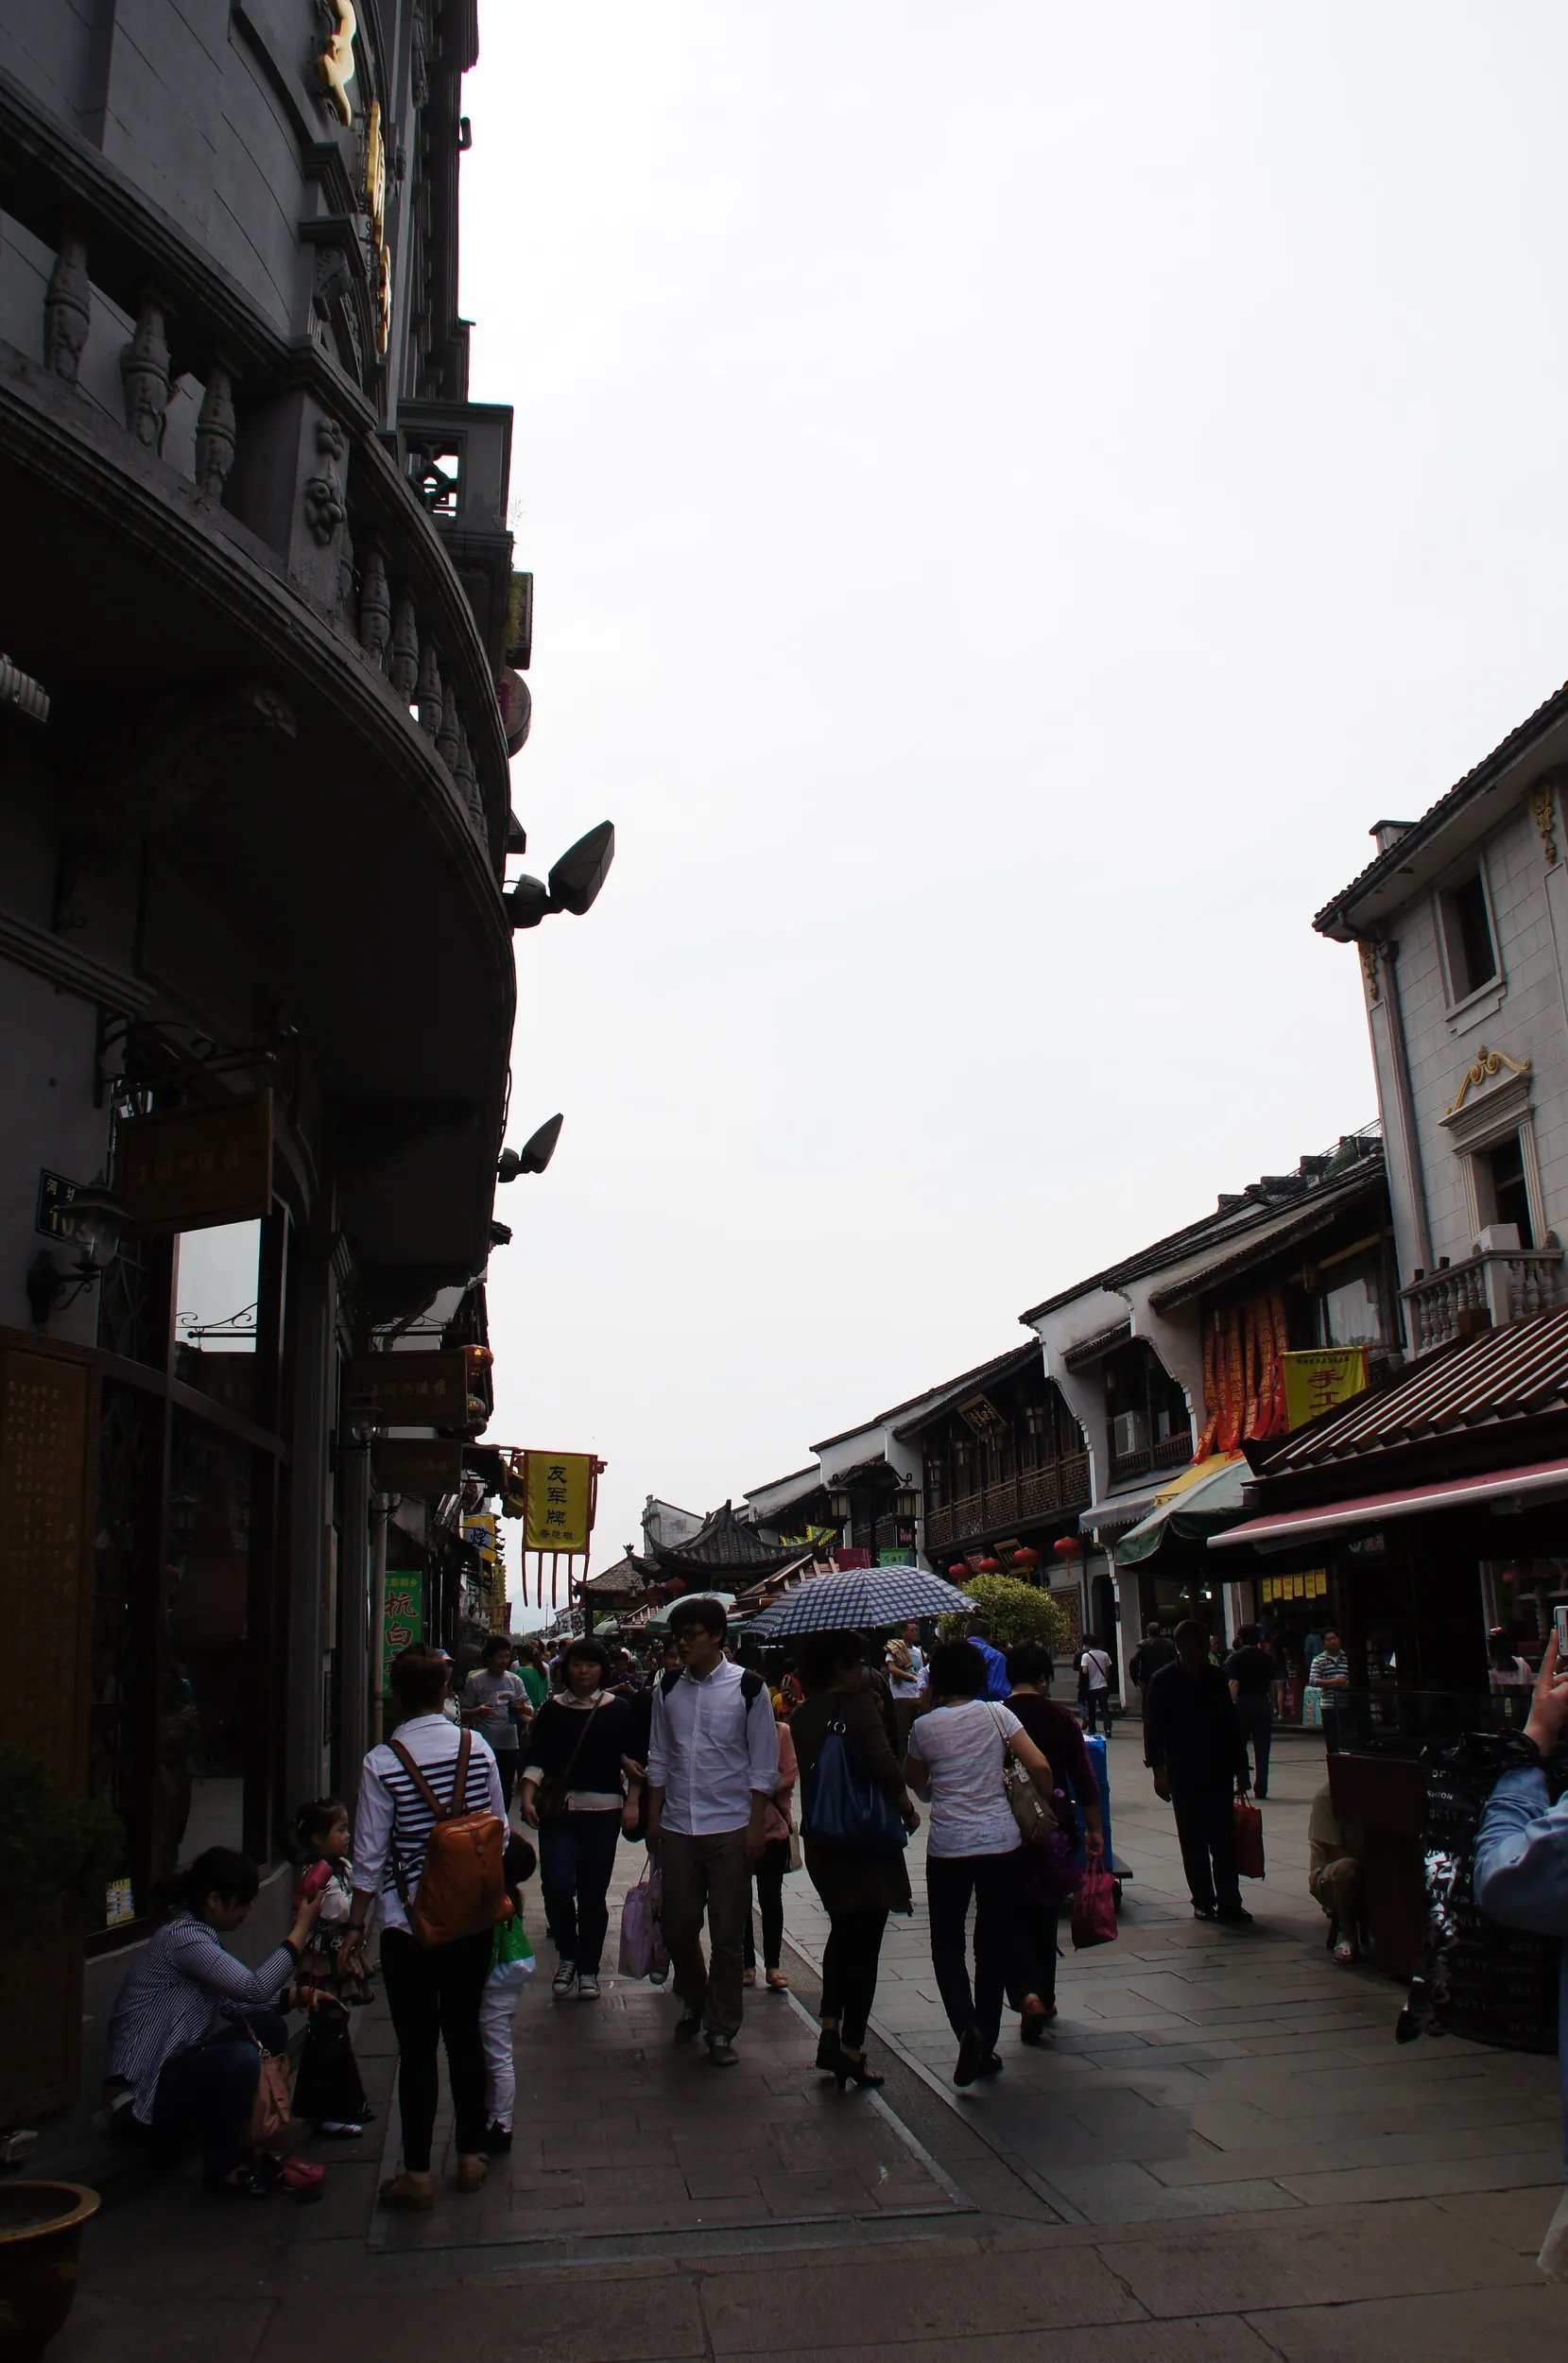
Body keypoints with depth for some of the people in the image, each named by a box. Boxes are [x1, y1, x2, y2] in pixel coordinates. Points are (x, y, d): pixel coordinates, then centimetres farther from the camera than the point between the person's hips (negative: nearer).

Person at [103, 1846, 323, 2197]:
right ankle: (221, 2170, -7)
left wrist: (291, 1995, 0)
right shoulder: (182, 1937, -22)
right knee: (241, 2058, -30)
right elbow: (254, 1987, -27)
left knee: (269, 2027, 4)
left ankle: (247, 2144, 10)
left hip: (172, 2067, 10)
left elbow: (234, 2002, 13)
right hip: (140, 2092, -10)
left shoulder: (200, 1933, 11)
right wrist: (301, 1930, -20)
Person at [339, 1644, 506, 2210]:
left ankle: (417, 2174, 16)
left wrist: (356, 1927, 3)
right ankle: (471, 2156, 27)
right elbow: (500, 1830, 3)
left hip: (408, 1924, -3)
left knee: (417, 2046, 7)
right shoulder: (476, 1747, -6)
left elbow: (371, 1856, -9)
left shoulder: (382, 1763, -14)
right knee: (465, 2032, 16)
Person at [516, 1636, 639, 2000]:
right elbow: (537, 1760, 4)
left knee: (593, 1892, 3)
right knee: (556, 1887, -10)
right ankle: (567, 1956, 16)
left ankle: (588, 1969, 21)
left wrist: (632, 1803, -2)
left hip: (603, 1810, 0)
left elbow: (632, 1758, 6)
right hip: (558, 1809, 1)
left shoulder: (618, 1710, 3)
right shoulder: (552, 1709, 6)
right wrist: (527, 1798, -10)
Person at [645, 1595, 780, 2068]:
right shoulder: (668, 1688, 4)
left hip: (730, 1828, -3)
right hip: (677, 1827, 3)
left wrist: (757, 1825, -7)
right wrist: (653, 1818, 9)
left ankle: (722, 2028, 18)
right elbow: (659, 1758, 12)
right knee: (677, 1925, 10)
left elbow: (764, 1764, -3)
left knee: (727, 1933, 3)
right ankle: (692, 2002, 35)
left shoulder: (747, 1687, -7)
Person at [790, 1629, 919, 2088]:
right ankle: (851, 2049, 8)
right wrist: (908, 1809, -11)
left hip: (820, 1842, 6)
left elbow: (808, 1771, 11)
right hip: (866, 1839, -6)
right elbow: (884, 1764, -25)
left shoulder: (801, 1716, 4)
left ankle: (829, 2029, 17)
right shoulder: (857, 1704, -15)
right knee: (864, 1943, 5)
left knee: (843, 1932, 24)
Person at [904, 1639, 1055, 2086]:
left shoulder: (924, 1726, -1)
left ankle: (968, 2028, -13)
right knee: (995, 1943, 14)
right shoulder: (996, 1714, -2)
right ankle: (986, 2043, 17)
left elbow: (918, 1784, 13)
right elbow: (1040, 1767, -8)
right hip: (1001, 1843, 1)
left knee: (947, 1943, 10)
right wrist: (1048, 1804, 8)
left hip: (948, 1847, -1)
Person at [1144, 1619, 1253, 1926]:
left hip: (1219, 1772, 2)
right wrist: (1158, 1768, -11)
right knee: (1193, 1843, 6)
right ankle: (1203, 1901, 15)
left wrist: (1240, 1767, 14)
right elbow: (1153, 1728, -4)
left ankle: (1229, 1904, 0)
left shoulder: (1217, 1678, 9)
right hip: (1183, 1774, -2)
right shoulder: (1164, 1681, -3)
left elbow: (1232, 1725, 15)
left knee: (1224, 1840, -2)